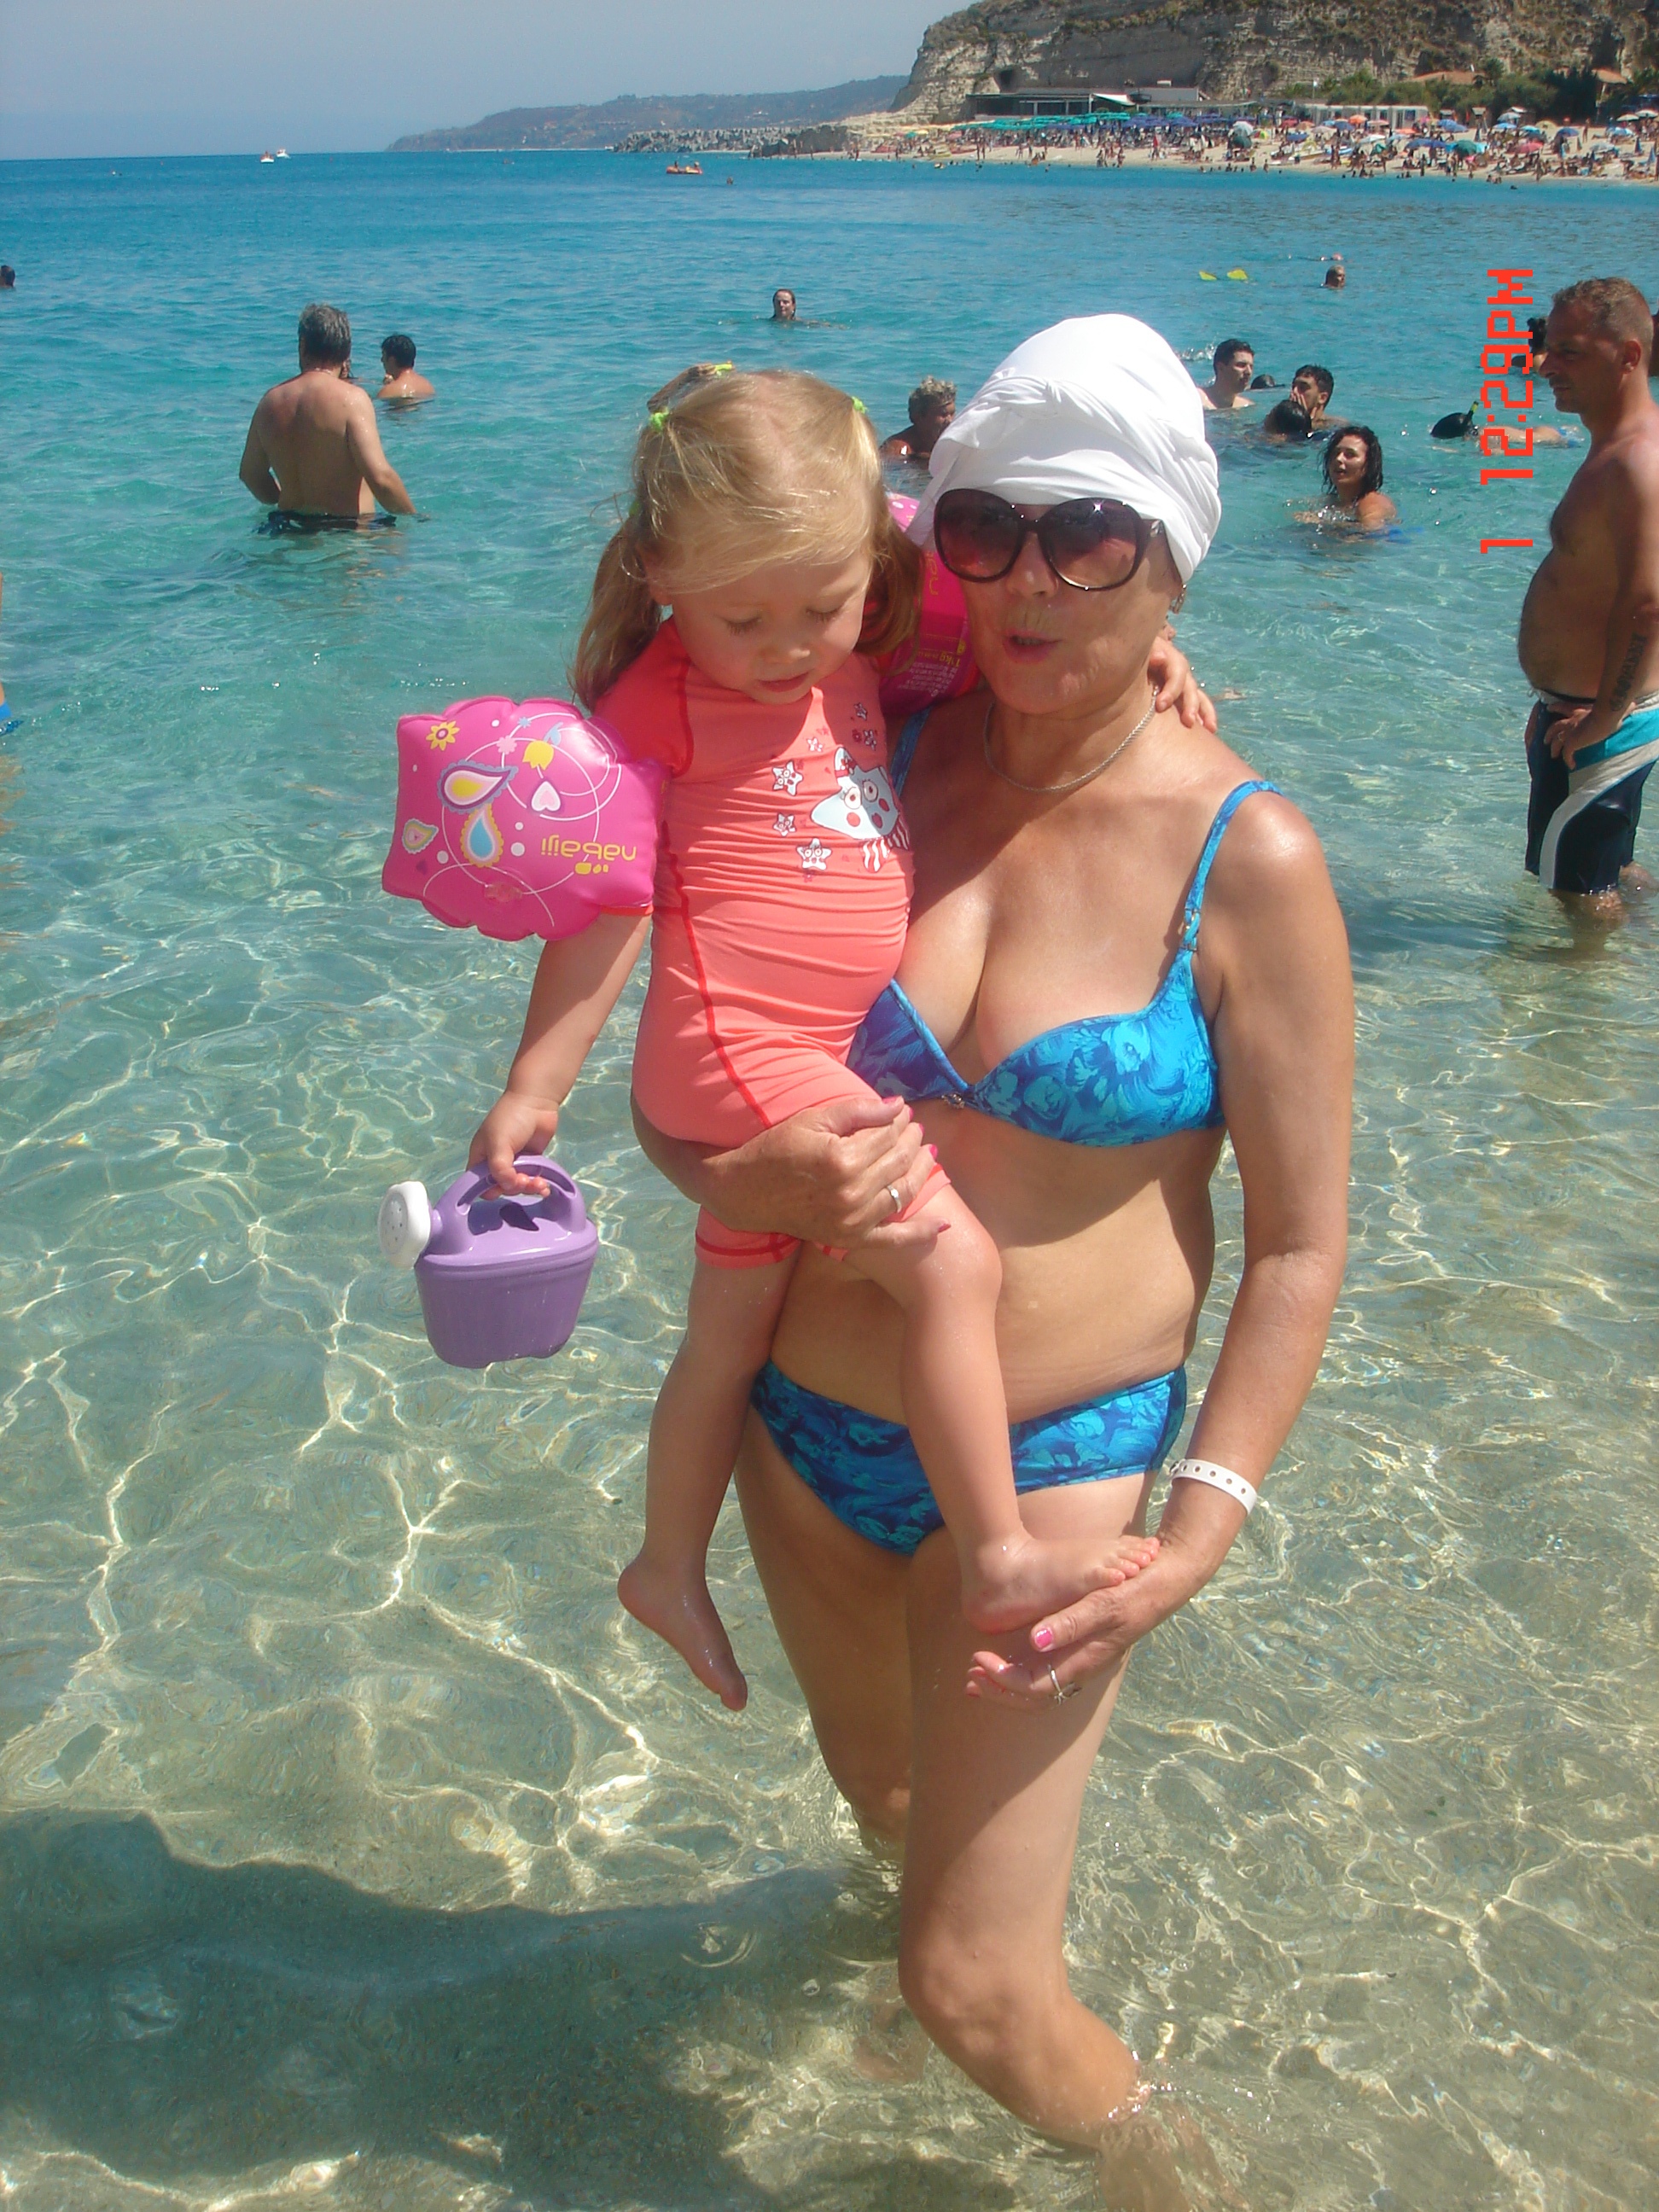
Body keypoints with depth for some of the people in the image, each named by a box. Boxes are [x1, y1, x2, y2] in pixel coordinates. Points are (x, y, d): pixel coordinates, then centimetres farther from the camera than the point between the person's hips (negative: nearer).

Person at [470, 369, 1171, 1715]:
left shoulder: (855, 658, 9)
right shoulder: (664, 699, -11)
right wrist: (534, 1087, -9)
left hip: (820, 1055, 8)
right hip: (744, 1052, -8)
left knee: (734, 1330, 20)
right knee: (953, 1260, -17)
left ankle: (671, 1567, 37)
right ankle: (999, 1558, -5)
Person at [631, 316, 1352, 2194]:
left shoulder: (1247, 860, -15)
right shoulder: (870, 768, -5)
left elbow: (1299, 1240, -10)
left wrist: (1203, 1526, -18)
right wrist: (750, 1179, -22)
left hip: (1050, 1455, -4)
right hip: (804, 1419, 4)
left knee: (974, 1992, 0)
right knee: (880, 1787, 29)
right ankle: (973, 1881, 64)